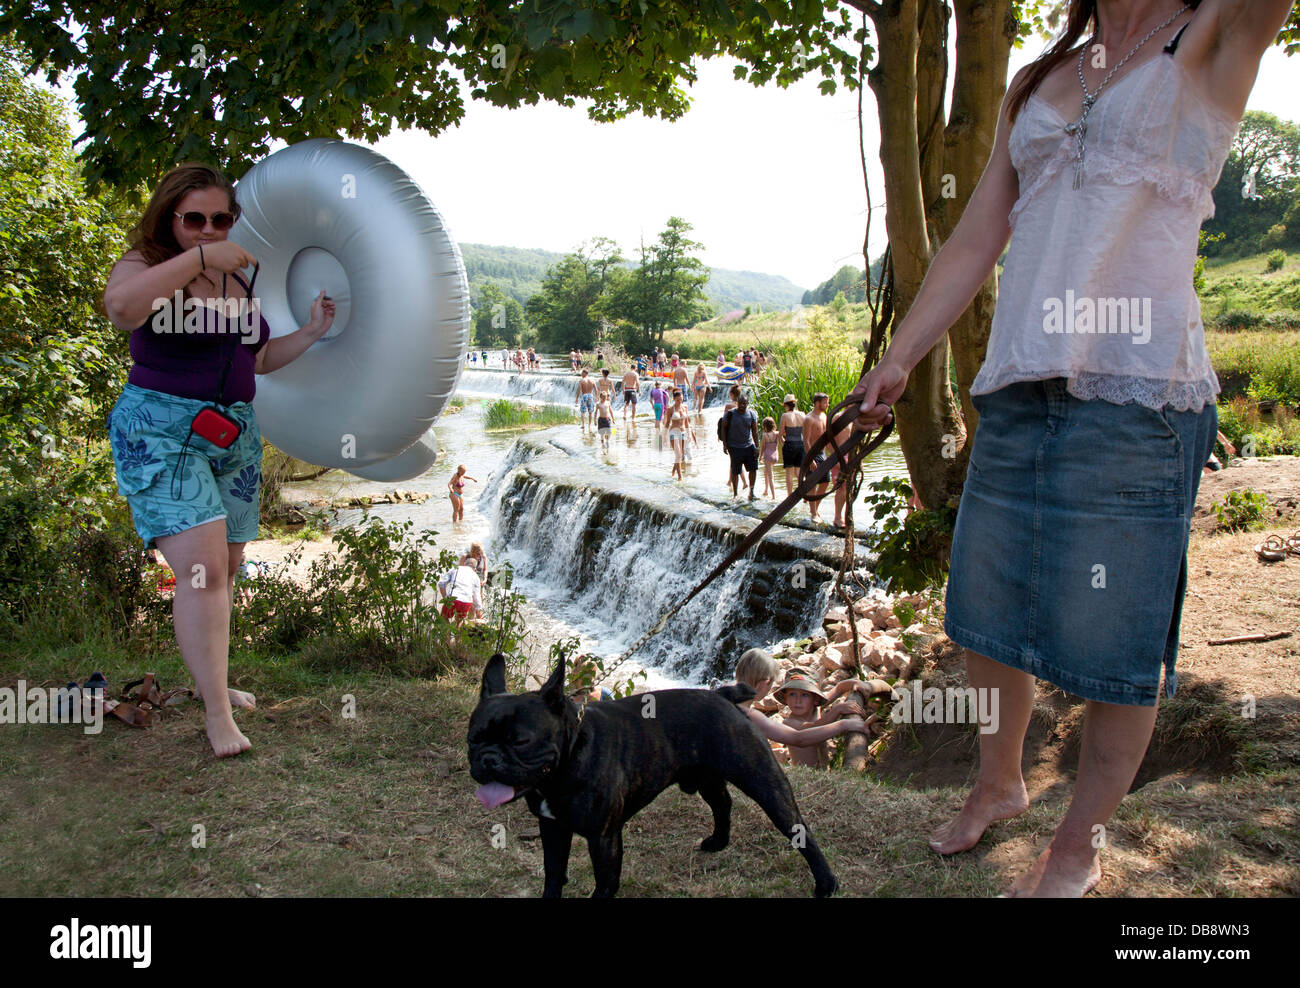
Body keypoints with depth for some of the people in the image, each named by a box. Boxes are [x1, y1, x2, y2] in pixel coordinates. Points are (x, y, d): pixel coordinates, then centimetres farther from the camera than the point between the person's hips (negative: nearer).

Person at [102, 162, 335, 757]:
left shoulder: (238, 278, 13)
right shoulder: (148, 268, -8)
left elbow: (257, 359, 23)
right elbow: (119, 307, -33)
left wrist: (311, 333, 9)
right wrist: (198, 257, -33)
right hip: (161, 432, -7)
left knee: (228, 564, 13)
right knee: (202, 565, -17)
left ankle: (210, 679, 32)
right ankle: (216, 713, -8)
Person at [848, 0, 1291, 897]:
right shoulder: (1037, 86, 20)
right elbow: (976, 241, 16)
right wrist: (899, 358, 9)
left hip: (1137, 395, -5)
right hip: (1016, 393, 5)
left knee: (1113, 645, 1)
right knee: (984, 617, 11)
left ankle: (1079, 851, 20)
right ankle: (999, 783, 36)